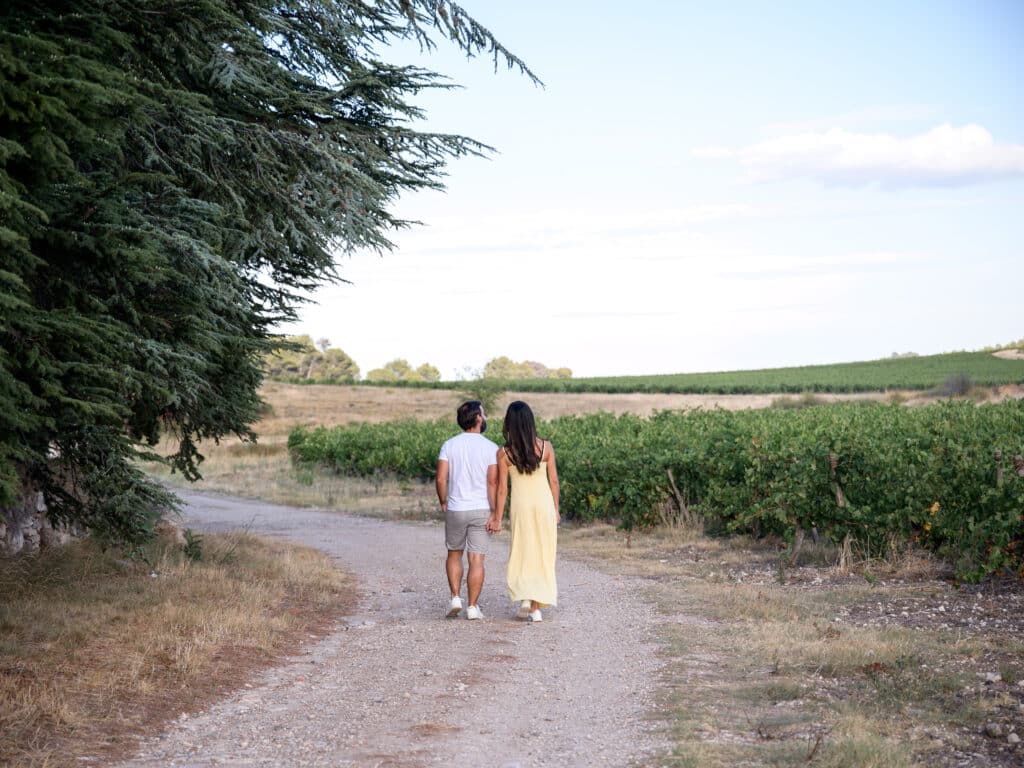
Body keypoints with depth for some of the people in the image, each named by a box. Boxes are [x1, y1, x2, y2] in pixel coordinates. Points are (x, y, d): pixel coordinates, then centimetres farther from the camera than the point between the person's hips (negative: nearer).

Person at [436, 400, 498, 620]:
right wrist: (494, 513, -8)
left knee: (454, 554, 19)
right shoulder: (491, 448, -7)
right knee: (477, 559, 2)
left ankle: (455, 598, 9)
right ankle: (472, 607, 2)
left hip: (455, 509, 2)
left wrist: (443, 503, 9)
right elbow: (493, 482, -13)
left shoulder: (449, 445, -1)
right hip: (481, 510, -2)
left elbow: (441, 479, -7)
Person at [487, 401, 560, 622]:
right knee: (542, 555, 10)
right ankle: (536, 608, 10)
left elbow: (502, 489, -6)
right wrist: (555, 509, 11)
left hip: (520, 505, -1)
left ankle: (525, 599, -2)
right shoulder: (545, 446, -5)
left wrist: (497, 518, 1)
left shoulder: (504, 453, -9)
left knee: (521, 554, 15)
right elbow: (554, 481, 0)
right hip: (544, 504, 1)